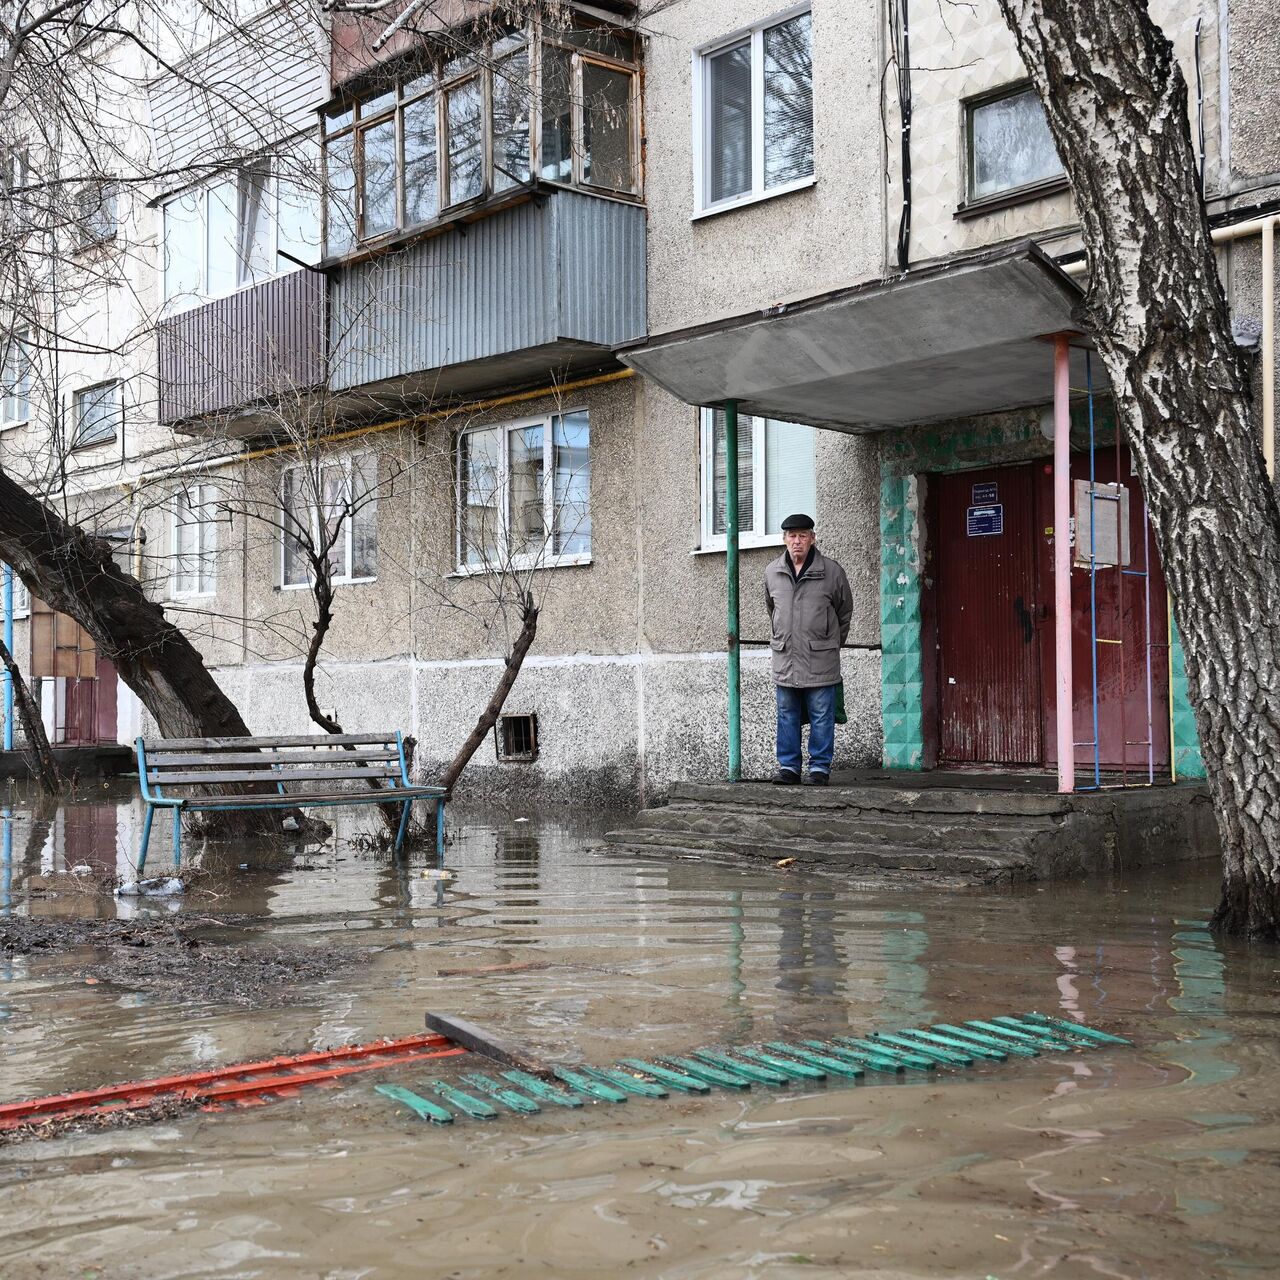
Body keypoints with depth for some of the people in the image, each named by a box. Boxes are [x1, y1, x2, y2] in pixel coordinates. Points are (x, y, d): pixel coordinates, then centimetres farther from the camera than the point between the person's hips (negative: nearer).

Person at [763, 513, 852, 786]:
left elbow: (844, 610, 10)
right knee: (787, 715, 8)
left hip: (820, 660, -3)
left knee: (821, 716, 1)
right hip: (784, 658, 3)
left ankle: (820, 767, 9)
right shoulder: (772, 572, 6)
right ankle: (789, 766, 16)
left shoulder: (831, 571, -3)